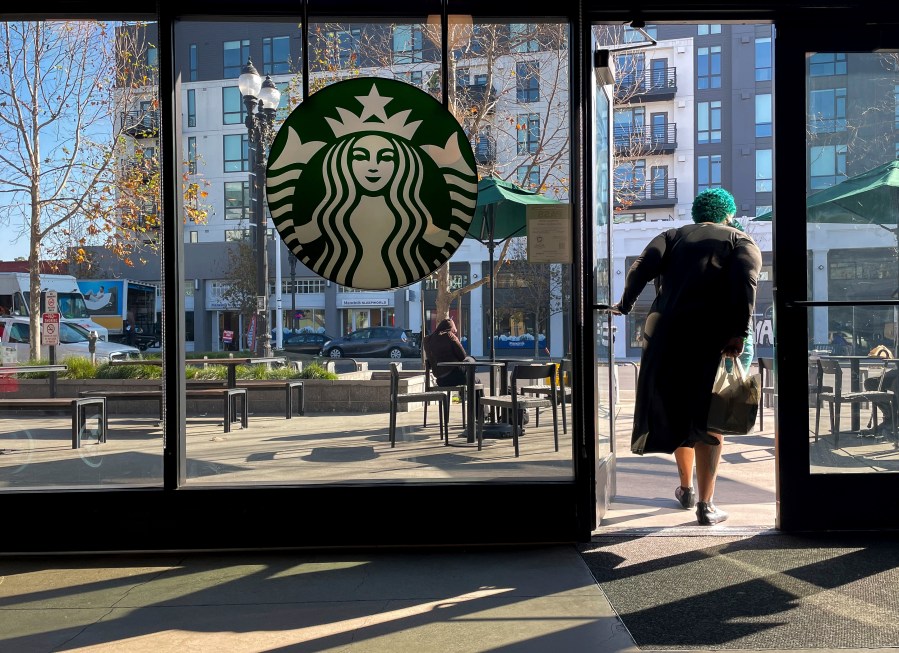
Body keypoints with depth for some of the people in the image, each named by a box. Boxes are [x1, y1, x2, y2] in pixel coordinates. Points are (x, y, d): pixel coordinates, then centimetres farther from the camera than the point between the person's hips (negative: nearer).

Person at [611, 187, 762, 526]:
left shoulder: (672, 236, 19)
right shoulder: (742, 242, 13)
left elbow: (642, 267, -1)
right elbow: (745, 280, -7)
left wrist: (624, 305, 3)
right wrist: (739, 331, -14)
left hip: (665, 333, 3)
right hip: (713, 337, -2)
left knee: (676, 412, 17)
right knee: (708, 421, 4)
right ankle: (705, 504, 3)